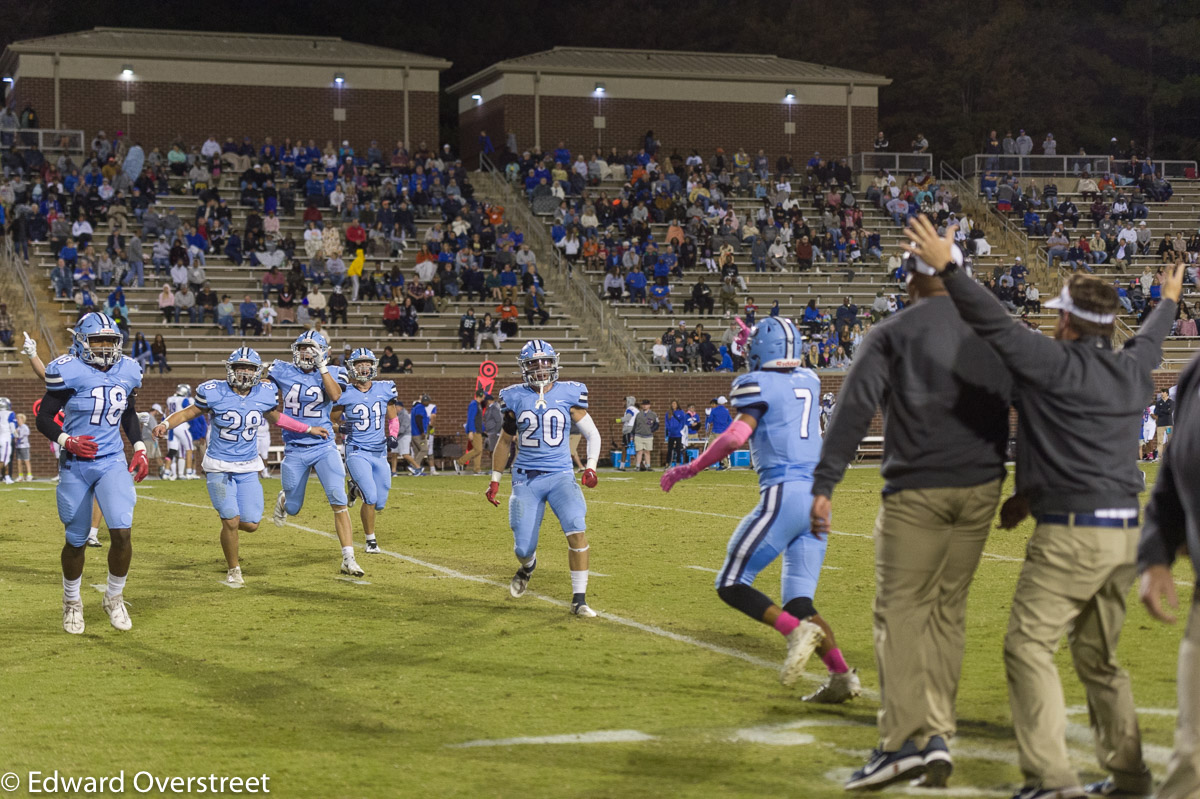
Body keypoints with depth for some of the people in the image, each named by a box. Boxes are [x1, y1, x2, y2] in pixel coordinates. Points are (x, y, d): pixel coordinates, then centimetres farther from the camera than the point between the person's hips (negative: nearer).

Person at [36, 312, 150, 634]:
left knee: (122, 532, -13)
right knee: (76, 541, 6)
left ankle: (114, 598, 10)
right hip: (76, 465, -3)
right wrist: (66, 440, -23)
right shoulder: (69, 372, -11)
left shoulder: (127, 372, 5)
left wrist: (140, 449, 9)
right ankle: (71, 602, 31)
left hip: (112, 463, 3)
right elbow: (43, 418, -7)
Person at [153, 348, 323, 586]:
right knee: (231, 521, -11)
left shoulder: (264, 394, -1)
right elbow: (189, 412, -1)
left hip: (248, 468, 4)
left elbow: (275, 417, 18)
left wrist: (309, 429, 22)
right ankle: (233, 570, 12)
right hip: (220, 466, -4)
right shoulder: (215, 394, -12)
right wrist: (165, 424, -19)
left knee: (251, 524, -3)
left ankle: (227, 517, 34)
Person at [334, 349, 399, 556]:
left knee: (380, 504, 6)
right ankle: (371, 540, 2)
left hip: (380, 453, 4)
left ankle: (357, 487, 39)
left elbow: (392, 418, 13)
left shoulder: (385, 389, 3)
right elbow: (332, 420, 6)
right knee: (370, 498, -19)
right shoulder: (345, 393, -5)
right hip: (357, 452, -4)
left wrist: (391, 436, -2)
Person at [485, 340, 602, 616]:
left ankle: (579, 600, -13)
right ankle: (528, 565, 39)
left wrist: (590, 467, -7)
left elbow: (592, 434, 8)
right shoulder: (515, 398, 4)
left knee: (577, 530, -23)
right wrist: (495, 480, 17)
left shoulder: (568, 395, 0)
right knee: (523, 548, -2)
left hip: (561, 476, -1)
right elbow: (505, 441, 16)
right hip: (526, 479, 1)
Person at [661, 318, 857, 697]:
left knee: (731, 584, -3)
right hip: (819, 497, 7)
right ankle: (842, 674, -7)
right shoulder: (808, 381, 18)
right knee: (798, 603, 8)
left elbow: (736, 436, -17)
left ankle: (798, 631, -23)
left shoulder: (757, 384, -3)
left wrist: (688, 470, -8)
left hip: (784, 494, -7)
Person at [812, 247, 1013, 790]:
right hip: (981, 490, 4)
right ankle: (937, 735, 8)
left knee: (900, 611, -3)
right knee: (948, 610, 13)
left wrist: (823, 485, -15)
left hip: (916, 492, -4)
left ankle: (904, 740, -14)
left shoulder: (891, 334, -2)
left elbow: (853, 410, -12)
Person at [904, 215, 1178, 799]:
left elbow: (994, 323, -11)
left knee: (1029, 646, -5)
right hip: (1127, 534, 8)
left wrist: (946, 267, -2)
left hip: (1071, 533, -8)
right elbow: (1148, 341, 34)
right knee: (1099, 658, 18)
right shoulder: (1133, 372, 12)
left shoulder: (1056, 364, -10)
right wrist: (1168, 303, 55)